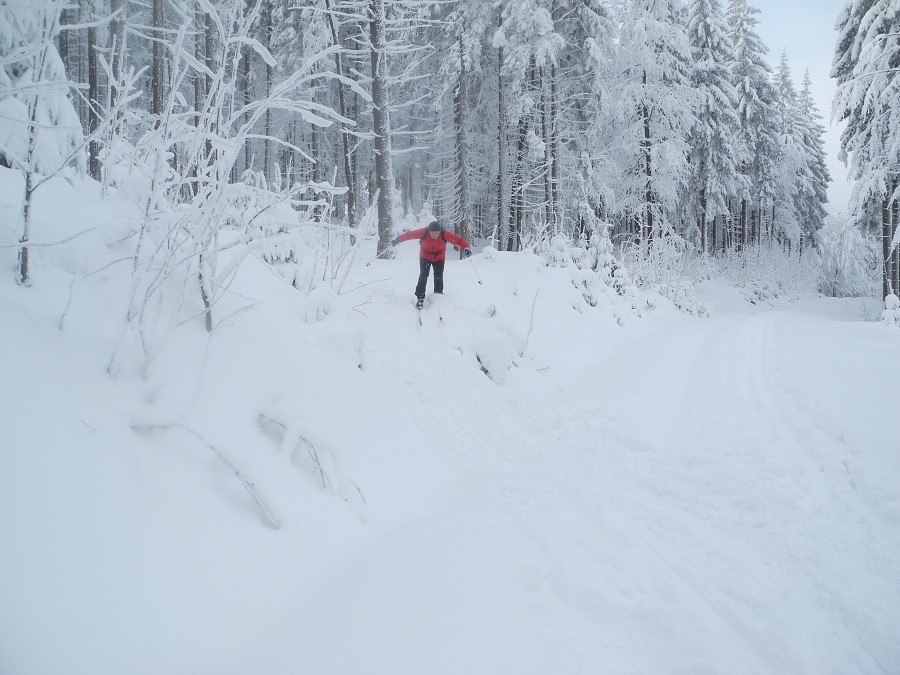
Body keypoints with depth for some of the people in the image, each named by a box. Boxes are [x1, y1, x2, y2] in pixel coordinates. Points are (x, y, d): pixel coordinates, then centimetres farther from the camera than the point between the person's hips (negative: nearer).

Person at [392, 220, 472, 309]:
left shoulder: (444, 234, -29)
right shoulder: (423, 232, -29)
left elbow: (458, 239, -29)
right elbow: (410, 234, -19)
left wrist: (465, 248, -43)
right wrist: (398, 239, -16)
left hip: (439, 258, 1)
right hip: (425, 256, -1)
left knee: (439, 277, 0)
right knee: (423, 276, -11)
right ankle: (420, 298, -3)